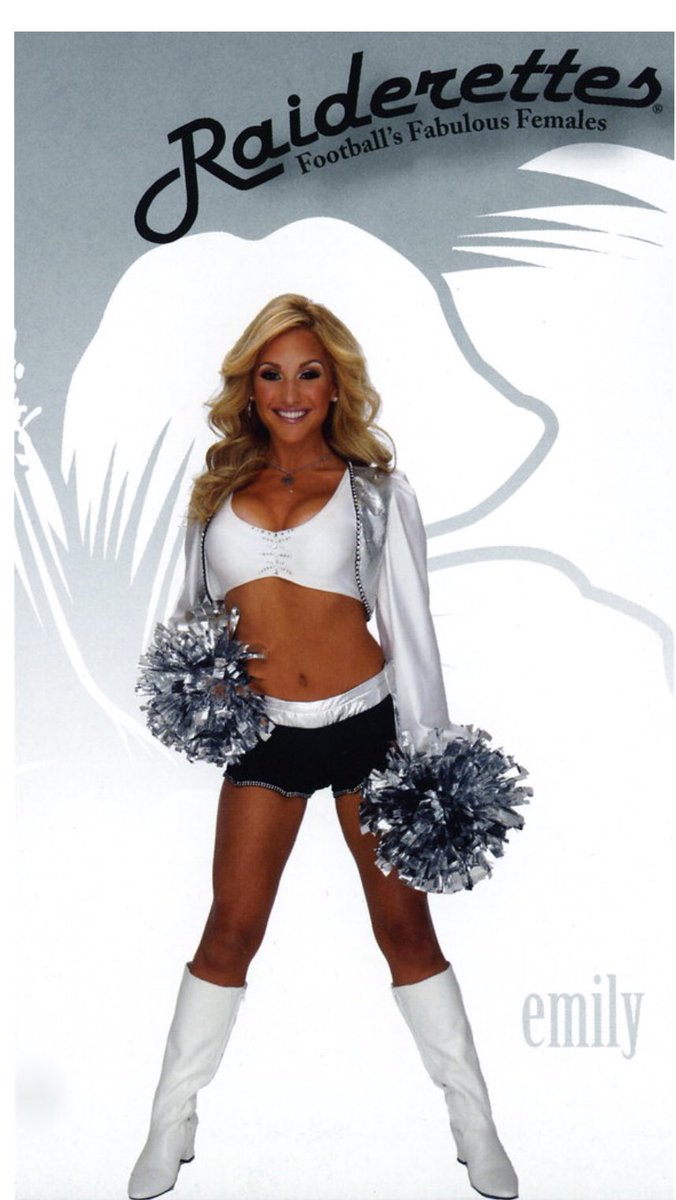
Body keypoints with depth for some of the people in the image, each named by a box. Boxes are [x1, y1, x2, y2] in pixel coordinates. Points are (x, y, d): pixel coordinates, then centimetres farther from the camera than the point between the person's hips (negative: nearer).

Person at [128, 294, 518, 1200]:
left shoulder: (375, 488, 1)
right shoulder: (220, 489, 8)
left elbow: (408, 624, 1)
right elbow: (193, 608, 16)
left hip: (366, 722, -1)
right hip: (263, 733, 2)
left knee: (404, 924, 7)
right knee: (231, 929, 5)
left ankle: (476, 1127, 22)